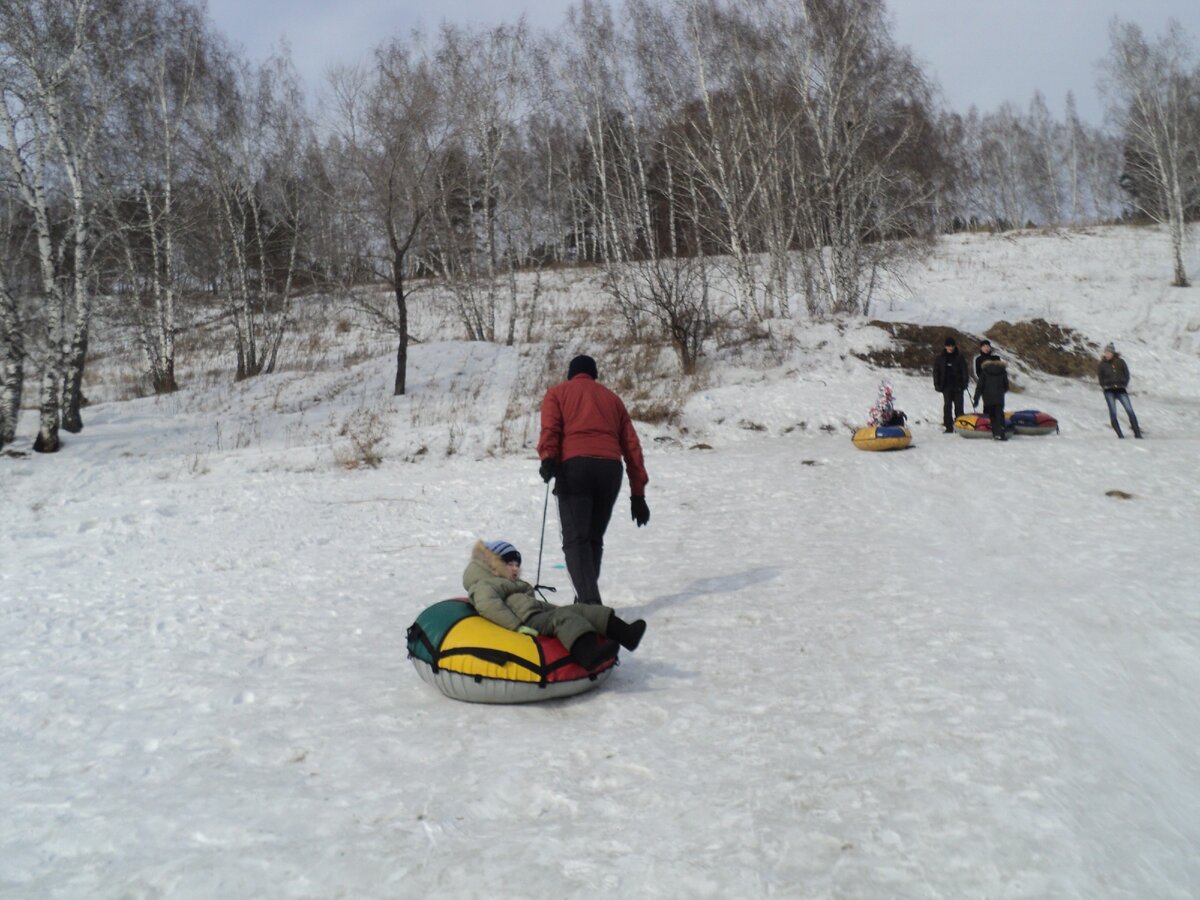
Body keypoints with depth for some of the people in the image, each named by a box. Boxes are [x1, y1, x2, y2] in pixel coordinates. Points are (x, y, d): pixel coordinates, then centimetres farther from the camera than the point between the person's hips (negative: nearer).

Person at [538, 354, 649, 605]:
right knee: (594, 538, 17)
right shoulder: (612, 398, 27)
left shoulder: (557, 393, 19)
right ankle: (587, 598, 19)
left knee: (575, 539, -7)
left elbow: (550, 428, -3)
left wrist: (547, 458, -17)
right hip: (610, 469, 3)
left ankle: (589, 601, -23)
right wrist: (638, 494, 21)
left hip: (573, 466, -3)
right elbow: (631, 446, 21)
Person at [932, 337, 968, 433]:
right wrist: (937, 385, 0)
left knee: (958, 406, 1)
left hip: (957, 386, -1)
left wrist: (964, 383, -6)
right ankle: (949, 427, 2)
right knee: (947, 406, 0)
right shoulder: (940, 358, 5)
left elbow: (964, 371, 4)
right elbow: (936, 372, 7)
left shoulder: (959, 357, 2)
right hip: (946, 386, 1)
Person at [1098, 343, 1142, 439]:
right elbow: (1101, 379, 11)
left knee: (1130, 410, -10)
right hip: (1109, 391, 0)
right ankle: (1120, 435, -3)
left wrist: (1123, 384, -2)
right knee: (1113, 413, -8)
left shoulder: (1120, 362, 5)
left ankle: (1137, 434, -7)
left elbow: (1127, 374, 9)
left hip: (1121, 390, 0)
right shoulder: (1102, 364, 5)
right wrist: (1105, 385, -2)